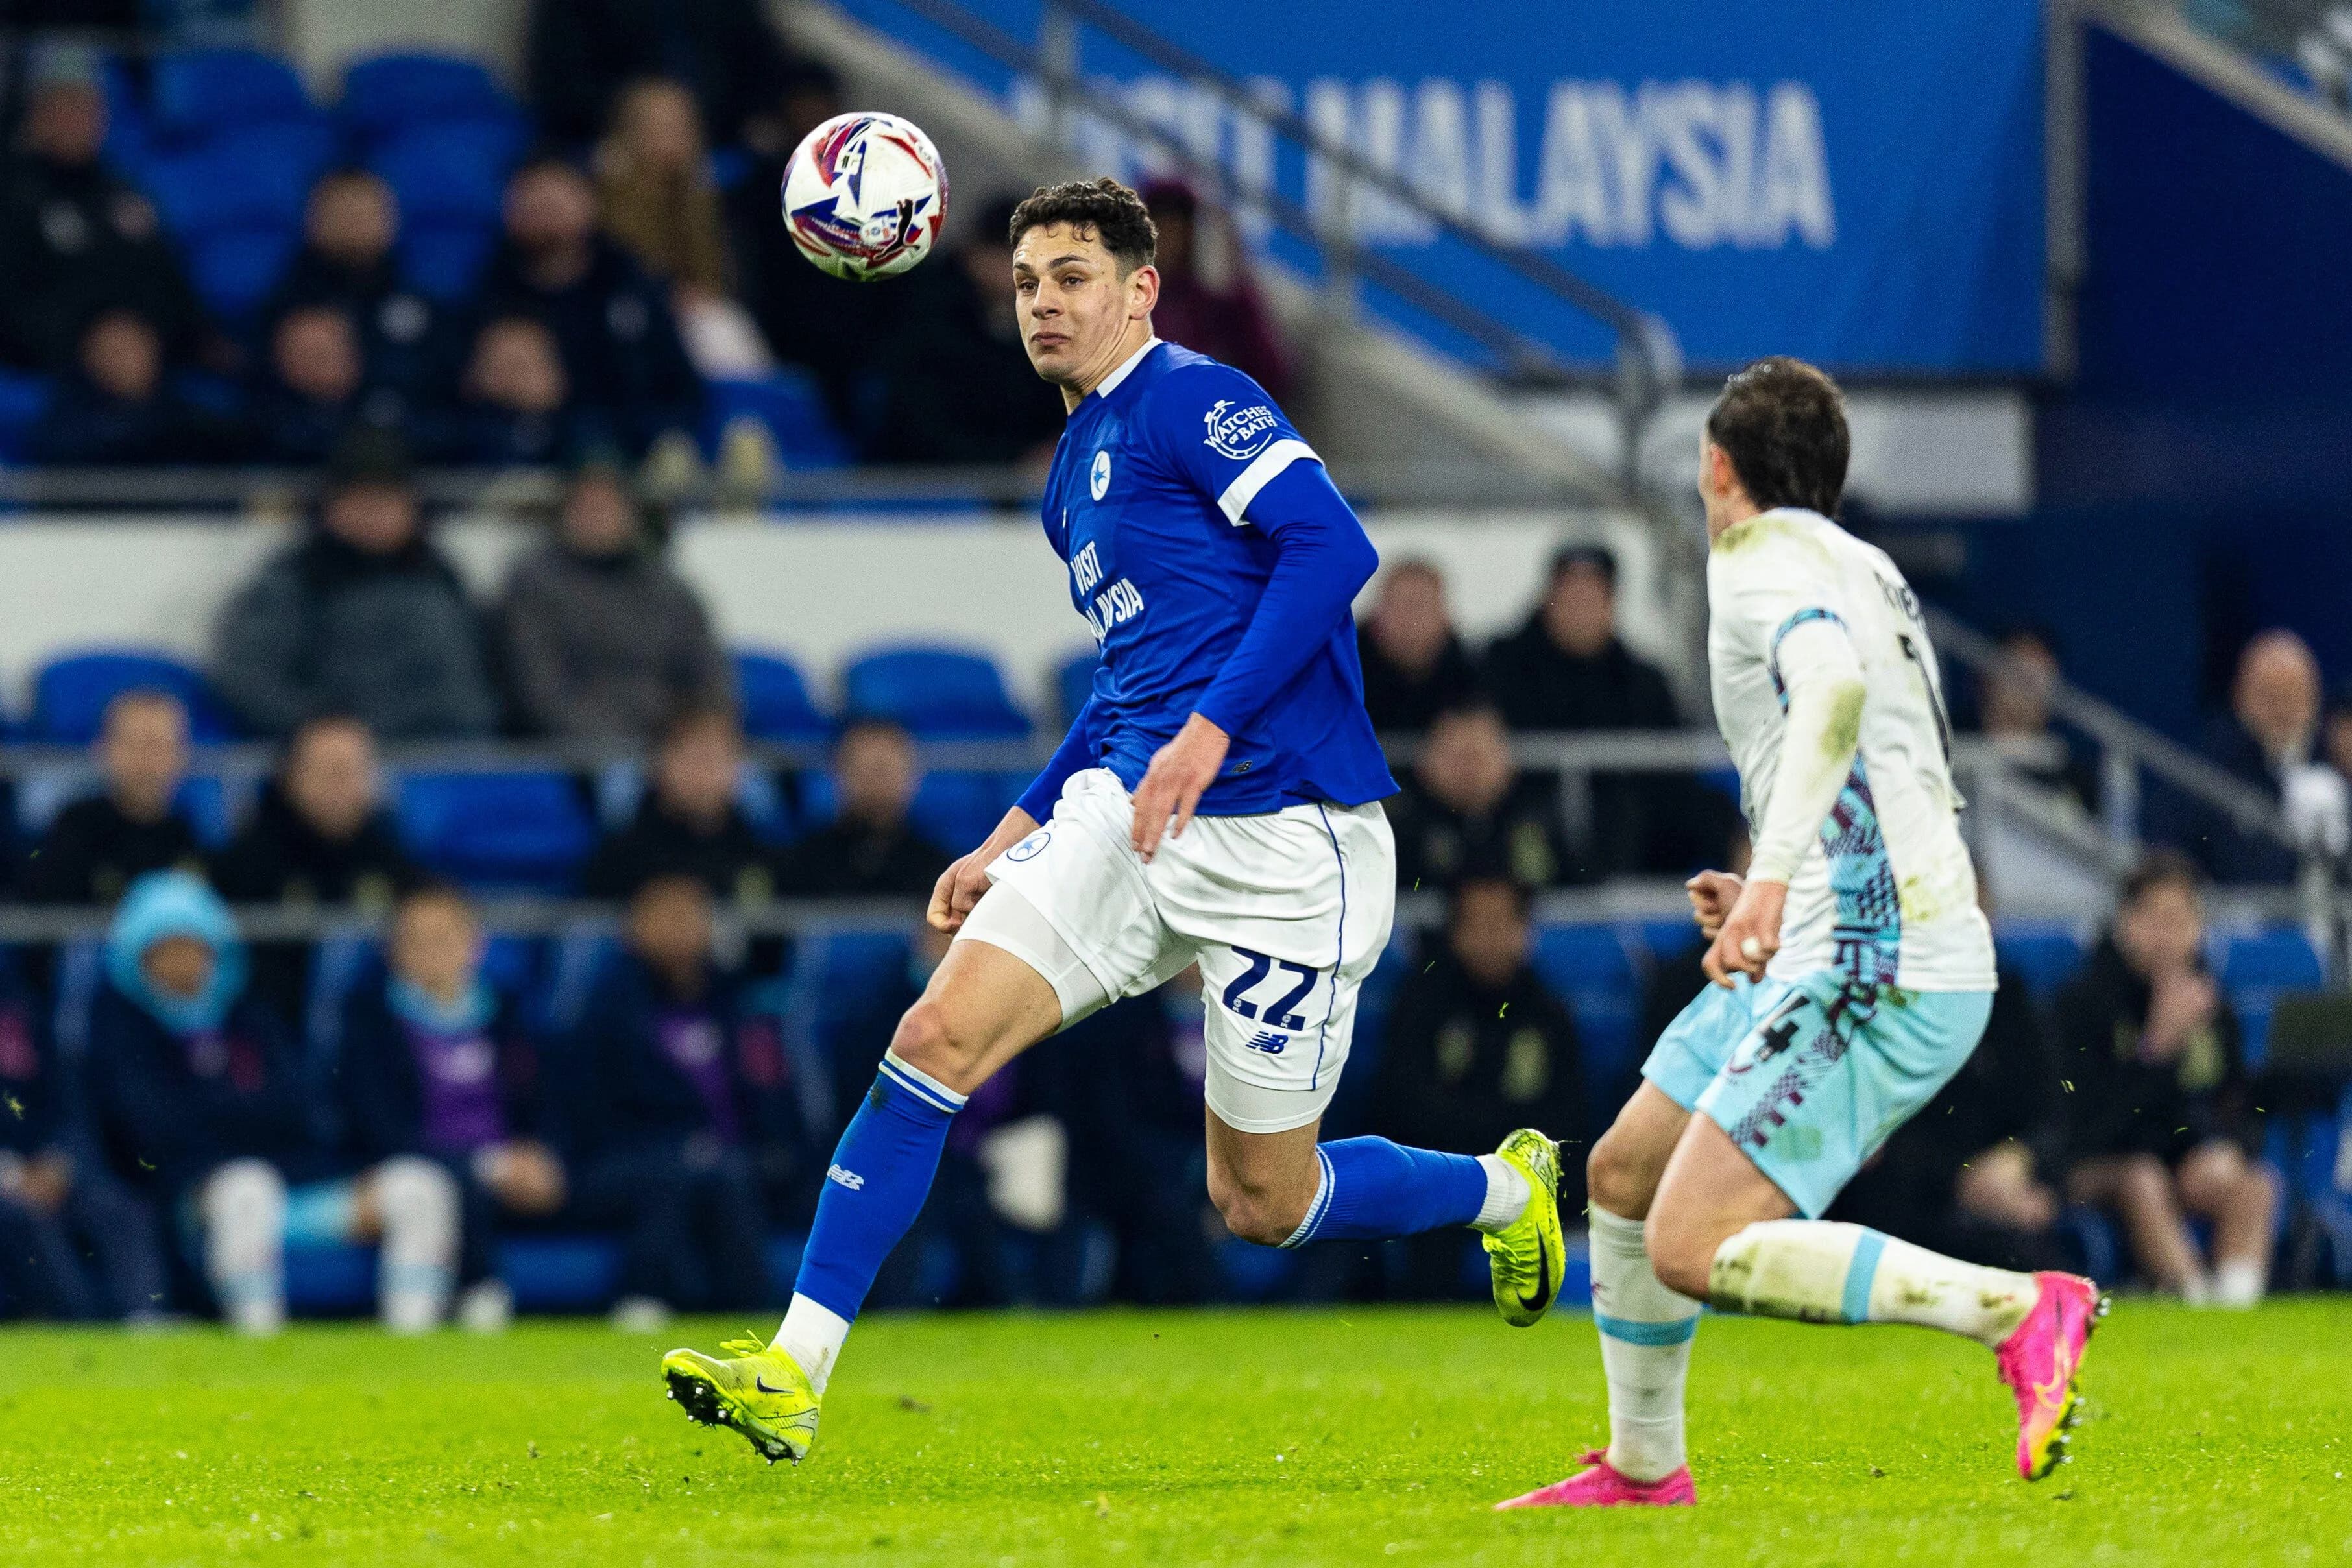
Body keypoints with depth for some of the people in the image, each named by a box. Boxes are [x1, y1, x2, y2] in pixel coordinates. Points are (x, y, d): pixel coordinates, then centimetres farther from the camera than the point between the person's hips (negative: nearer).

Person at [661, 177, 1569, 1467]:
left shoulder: (1190, 399, -7)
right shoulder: (1074, 470, 20)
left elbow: (1333, 546, -21)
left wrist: (1211, 730, -26)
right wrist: (1014, 836, 25)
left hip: (1284, 842, -7)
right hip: (1123, 815, 7)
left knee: (1263, 1204, 1)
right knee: (937, 1038, -13)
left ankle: (1504, 1190, 31)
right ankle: (792, 1374, -14)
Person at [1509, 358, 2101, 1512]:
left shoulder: (1765, 559, -7)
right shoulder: (1863, 571, 22)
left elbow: (1836, 684, -29)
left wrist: (1775, 871, -37)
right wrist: (1773, 901, 26)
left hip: (1870, 981, -10)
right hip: (1835, 958, 10)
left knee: (1696, 1251, -18)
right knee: (1624, 1176, 18)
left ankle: (2019, 1312, -19)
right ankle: (1642, 1469, 28)